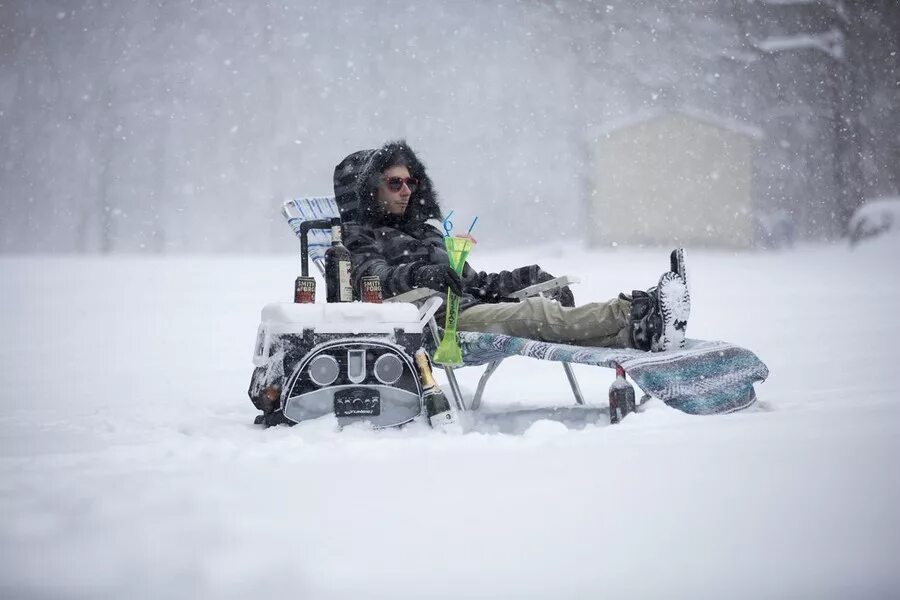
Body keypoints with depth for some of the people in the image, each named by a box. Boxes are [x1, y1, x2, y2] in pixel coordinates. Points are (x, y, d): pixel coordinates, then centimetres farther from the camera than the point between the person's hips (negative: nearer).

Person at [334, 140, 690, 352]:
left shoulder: (424, 232, 33)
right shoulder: (355, 239, 10)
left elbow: (470, 282, 30)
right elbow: (373, 279, -12)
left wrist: (529, 278, 14)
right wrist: (419, 275, -33)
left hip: (468, 309, 7)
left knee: (549, 313, -22)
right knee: (534, 315, -30)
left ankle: (634, 332, -45)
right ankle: (631, 313, -47)